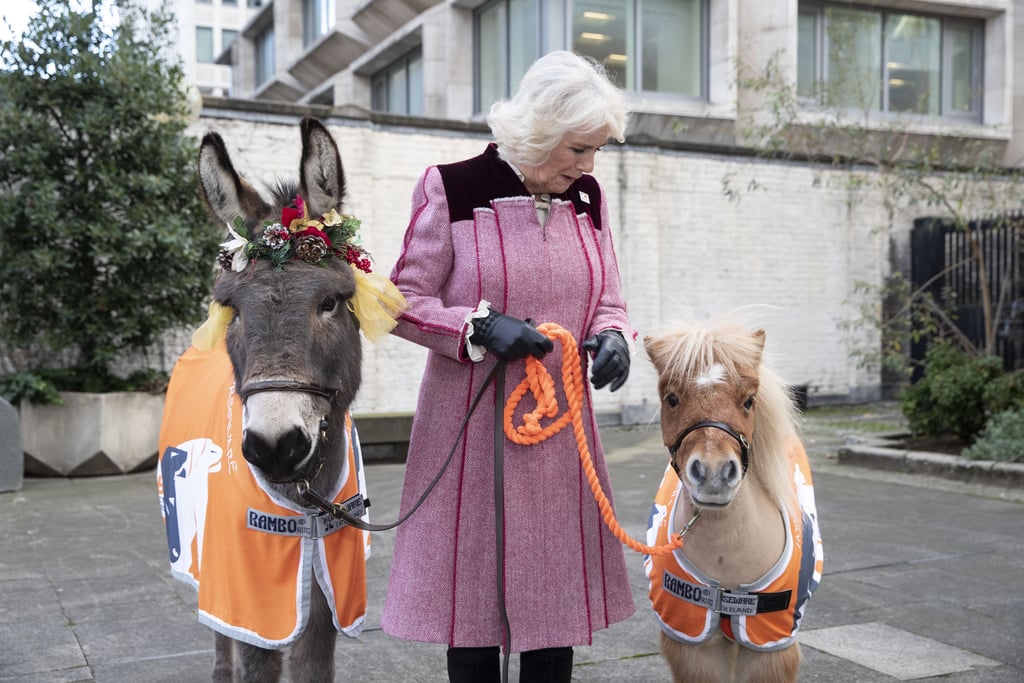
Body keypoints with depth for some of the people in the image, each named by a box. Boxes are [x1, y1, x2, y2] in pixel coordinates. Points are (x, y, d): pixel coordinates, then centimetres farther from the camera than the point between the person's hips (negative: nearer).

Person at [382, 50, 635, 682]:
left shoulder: (588, 199, 7)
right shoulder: (452, 189, -8)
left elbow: (608, 303, 13)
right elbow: (407, 303, -5)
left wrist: (611, 339, -9)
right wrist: (481, 326, -20)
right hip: (473, 428, -4)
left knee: (556, 591, 13)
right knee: (472, 592, 7)